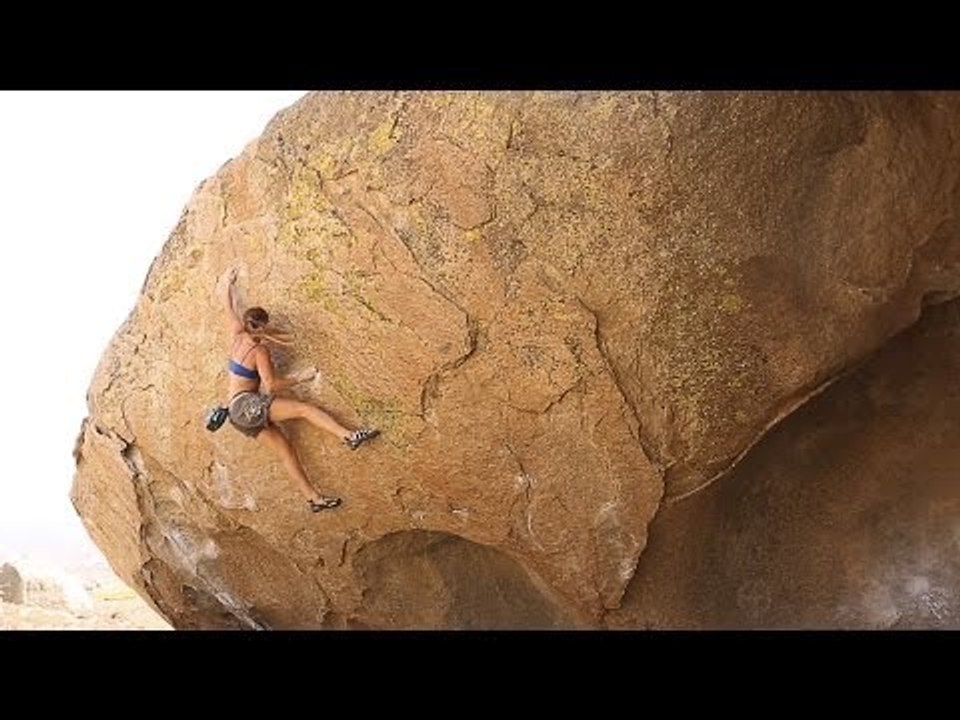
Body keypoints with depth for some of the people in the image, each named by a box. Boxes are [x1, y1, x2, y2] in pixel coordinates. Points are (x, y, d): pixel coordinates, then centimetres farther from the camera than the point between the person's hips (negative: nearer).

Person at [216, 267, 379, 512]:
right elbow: (271, 385, -16)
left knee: (286, 451, 2)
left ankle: (313, 498, -2)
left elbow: (230, 309, 23)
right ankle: (350, 436, -35)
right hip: (246, 405, -8)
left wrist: (227, 285, 36)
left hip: (241, 413, 8)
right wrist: (299, 378, -7)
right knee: (305, 409, -18)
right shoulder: (260, 351, -11)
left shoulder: (238, 336, 8)